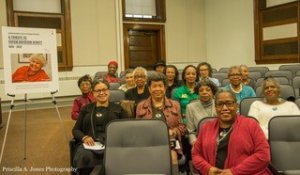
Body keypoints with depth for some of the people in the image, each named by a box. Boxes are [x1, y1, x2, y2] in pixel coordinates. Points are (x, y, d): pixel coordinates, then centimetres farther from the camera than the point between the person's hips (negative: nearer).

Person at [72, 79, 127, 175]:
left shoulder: (117, 108, 19)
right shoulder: (86, 109, 23)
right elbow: (76, 129, 18)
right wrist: (84, 137, -4)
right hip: (89, 143, 2)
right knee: (84, 157, -35)